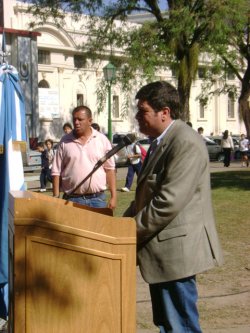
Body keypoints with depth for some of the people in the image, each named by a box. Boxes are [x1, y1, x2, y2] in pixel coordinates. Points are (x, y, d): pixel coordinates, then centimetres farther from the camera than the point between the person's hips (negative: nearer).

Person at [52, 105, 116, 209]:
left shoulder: (102, 140, 4)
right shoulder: (65, 142, 3)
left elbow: (109, 169, 5)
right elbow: (56, 172, 4)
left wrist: (113, 196, 0)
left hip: (98, 199, 0)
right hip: (72, 199, 0)